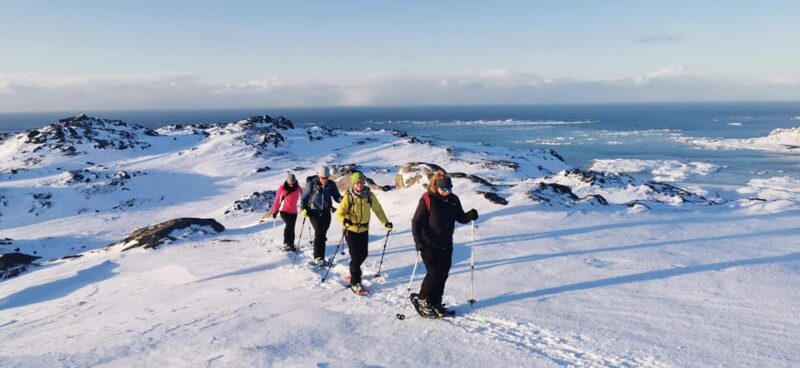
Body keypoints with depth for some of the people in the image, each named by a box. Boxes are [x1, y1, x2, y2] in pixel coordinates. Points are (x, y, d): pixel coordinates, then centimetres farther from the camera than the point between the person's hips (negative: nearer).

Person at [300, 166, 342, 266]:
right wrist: (303, 209, -16)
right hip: (314, 212, -3)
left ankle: (319, 257, 15)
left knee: (322, 235, 6)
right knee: (319, 232, -15)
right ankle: (318, 257, -9)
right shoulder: (311, 183, -9)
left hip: (326, 212, 3)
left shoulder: (331, 184, -3)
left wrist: (341, 199, -21)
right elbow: (304, 197, -3)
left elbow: (336, 196, 2)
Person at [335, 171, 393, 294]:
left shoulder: (369, 195, -6)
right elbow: (339, 213, -17)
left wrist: (385, 222, -2)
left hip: (364, 230, 4)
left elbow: (377, 209, 5)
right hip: (351, 230, -4)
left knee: (363, 254, 13)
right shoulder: (348, 197, -15)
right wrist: (344, 220, -38)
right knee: (355, 256, -6)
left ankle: (354, 271, 41)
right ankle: (355, 283, 5)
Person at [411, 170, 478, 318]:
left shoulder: (453, 199, 2)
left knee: (443, 274, 9)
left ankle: (436, 304, 23)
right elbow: (416, 222, -14)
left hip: (446, 245, 6)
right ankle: (423, 301, 15)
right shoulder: (427, 200, -14)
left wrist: (470, 215, -10)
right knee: (434, 273, -5)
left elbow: (460, 217, 12)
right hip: (429, 245, -5)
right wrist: (418, 241, -23)